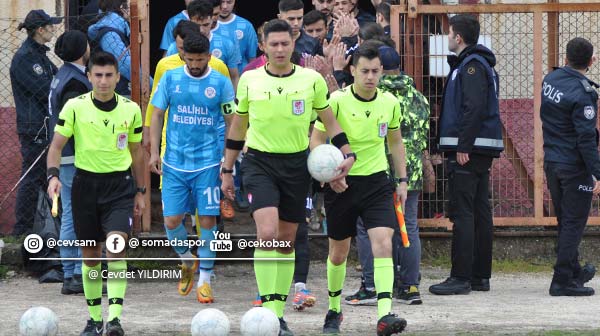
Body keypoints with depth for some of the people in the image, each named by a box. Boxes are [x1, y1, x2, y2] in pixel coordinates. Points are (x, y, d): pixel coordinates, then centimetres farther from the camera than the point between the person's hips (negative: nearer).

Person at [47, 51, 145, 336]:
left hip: (120, 184, -1)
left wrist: (140, 192, 13)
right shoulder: (75, 107, -5)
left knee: (116, 246, -18)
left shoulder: (131, 109, 0)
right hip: (86, 182, 1)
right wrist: (53, 175, -21)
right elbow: (57, 144, -4)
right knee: (90, 255, 7)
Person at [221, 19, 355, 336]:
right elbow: (237, 127, 10)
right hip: (259, 163, -2)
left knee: (287, 240, 8)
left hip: (296, 165, 2)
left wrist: (347, 155, -1)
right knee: (267, 234, -20)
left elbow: (330, 122, 11)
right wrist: (227, 170, 12)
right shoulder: (249, 80, -1)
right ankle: (268, 310, -19)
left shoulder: (312, 80, -1)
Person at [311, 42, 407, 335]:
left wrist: (402, 181, 13)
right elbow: (316, 139, -6)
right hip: (342, 183, -2)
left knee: (383, 243, -18)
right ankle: (334, 310, 32)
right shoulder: (336, 101, -12)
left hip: (377, 182, 2)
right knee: (338, 252, 9)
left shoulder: (390, 102, 0)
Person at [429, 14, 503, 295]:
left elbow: (474, 108, -22)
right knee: (480, 212, 11)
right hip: (481, 152, 10)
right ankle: (481, 276, 15)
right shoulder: (478, 64, 19)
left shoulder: (472, 66, -12)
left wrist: (463, 146, -22)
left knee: (462, 213, -10)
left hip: (468, 151, -10)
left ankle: (461, 277, -11)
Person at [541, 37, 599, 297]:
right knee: (573, 223, -1)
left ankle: (574, 271, 32)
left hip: (551, 163, 8)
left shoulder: (550, 79, 3)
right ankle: (562, 280, -2)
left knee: (565, 221, 19)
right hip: (574, 166, -8)